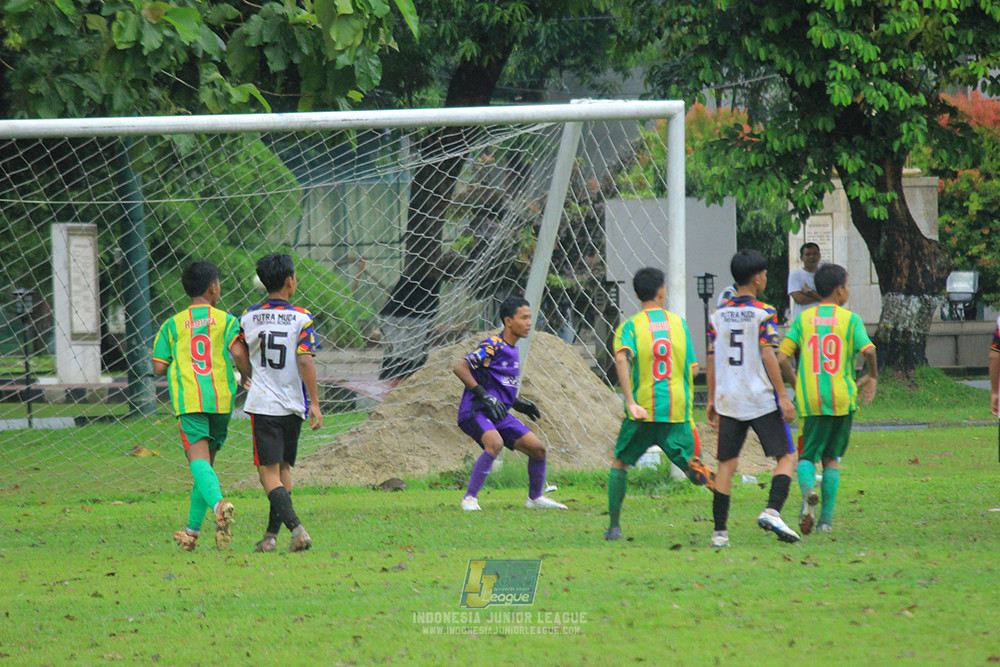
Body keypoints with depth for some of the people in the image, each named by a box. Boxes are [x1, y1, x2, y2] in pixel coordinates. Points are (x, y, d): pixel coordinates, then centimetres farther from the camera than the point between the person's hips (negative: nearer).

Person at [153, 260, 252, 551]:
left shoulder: (173, 325, 9)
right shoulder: (226, 320, 6)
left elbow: (159, 367, 6)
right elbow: (239, 353, -10)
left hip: (188, 399, -1)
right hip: (221, 399, 1)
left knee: (199, 460, -14)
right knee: (207, 460, 15)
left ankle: (218, 504, -44)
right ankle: (192, 531, 19)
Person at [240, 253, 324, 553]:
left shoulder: (249, 317, 1)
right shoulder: (301, 318, -6)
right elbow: (305, 361, -13)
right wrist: (314, 403, -10)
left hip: (262, 404, -1)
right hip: (293, 404, 1)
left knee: (269, 473, -5)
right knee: (283, 469, 16)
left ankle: (295, 526, -25)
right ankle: (271, 534, 17)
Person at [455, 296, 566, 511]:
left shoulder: (512, 350, 15)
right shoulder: (493, 345, -12)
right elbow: (460, 367, -19)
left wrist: (518, 403, 15)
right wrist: (483, 396, -23)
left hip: (500, 415, 9)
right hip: (475, 412, -9)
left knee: (537, 447, 3)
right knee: (495, 443, -35)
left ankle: (535, 498, 23)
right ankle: (470, 498, -25)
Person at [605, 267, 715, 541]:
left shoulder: (630, 327, -2)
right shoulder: (679, 323, 6)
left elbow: (621, 358, -21)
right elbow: (692, 368, 9)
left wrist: (630, 402, -25)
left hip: (642, 411, -1)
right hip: (678, 410, 1)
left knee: (620, 463, 16)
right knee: (691, 465, 6)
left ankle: (614, 526, 12)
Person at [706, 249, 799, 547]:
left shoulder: (719, 314, 8)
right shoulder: (763, 313, -7)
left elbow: (711, 358, 9)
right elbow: (768, 355, -13)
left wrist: (712, 399, 16)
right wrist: (783, 396, -11)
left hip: (727, 400, 5)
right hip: (762, 399, -5)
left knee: (726, 464, 8)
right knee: (786, 456, 4)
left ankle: (719, 531, 4)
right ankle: (772, 511, -16)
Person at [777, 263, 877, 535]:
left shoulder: (803, 318, 5)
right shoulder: (850, 319, 0)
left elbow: (781, 356, -2)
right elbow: (868, 351, -13)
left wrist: (795, 385, 13)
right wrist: (872, 377, 6)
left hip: (810, 400, 0)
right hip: (841, 399, 0)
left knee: (807, 455, 6)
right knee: (831, 458, 13)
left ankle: (808, 488, -29)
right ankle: (826, 520, 10)